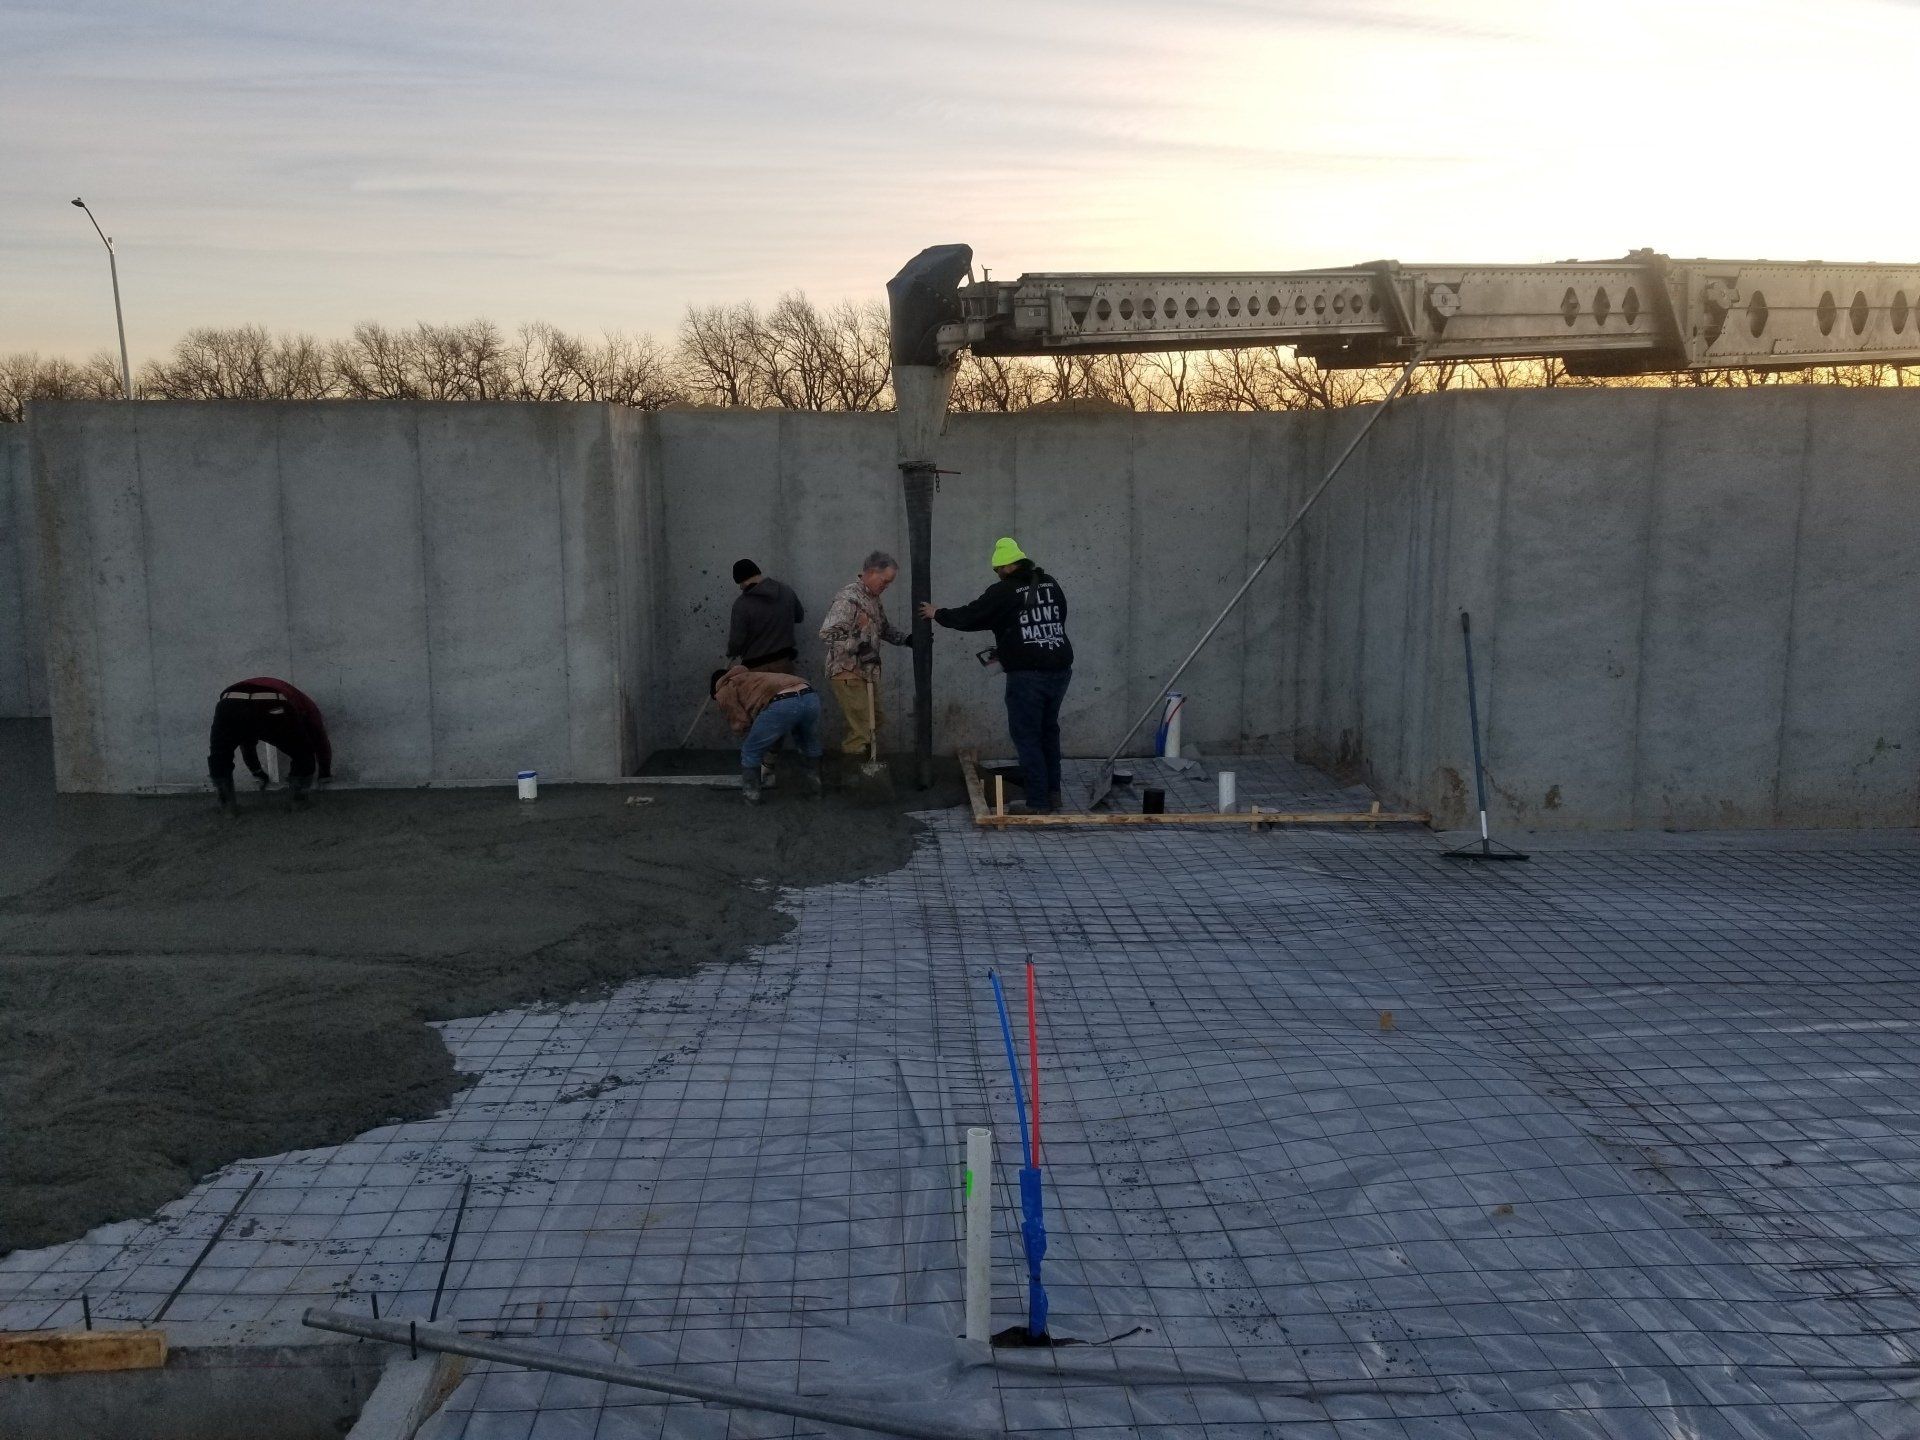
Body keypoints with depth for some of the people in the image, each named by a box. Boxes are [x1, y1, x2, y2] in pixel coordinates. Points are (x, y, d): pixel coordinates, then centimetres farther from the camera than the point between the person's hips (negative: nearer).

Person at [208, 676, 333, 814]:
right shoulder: (304, 701, 40)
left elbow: (247, 745, 59)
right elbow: (321, 740, 45)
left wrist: (257, 773, 71)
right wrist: (325, 774, 60)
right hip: (274, 708, -3)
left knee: (218, 757, 32)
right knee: (304, 755, 24)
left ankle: (228, 803, 33)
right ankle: (300, 799, 33)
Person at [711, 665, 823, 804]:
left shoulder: (725, 690, 20)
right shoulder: (749, 677, 42)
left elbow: (740, 724, 9)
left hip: (780, 705, -7)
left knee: (750, 753, 15)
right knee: (810, 746, 34)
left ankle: (751, 795, 22)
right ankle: (812, 788, 43)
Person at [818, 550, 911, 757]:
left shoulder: (873, 597, 11)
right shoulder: (848, 598, -19)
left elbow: (884, 628, 22)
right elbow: (827, 633, -25)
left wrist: (907, 639, 7)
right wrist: (858, 646, -29)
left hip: (868, 671, 9)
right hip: (848, 673, -9)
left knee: (876, 721, 13)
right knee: (861, 730, -8)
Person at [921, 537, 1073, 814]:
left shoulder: (1003, 592, -7)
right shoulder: (1050, 584, 10)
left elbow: (969, 617, 0)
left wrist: (937, 614, 19)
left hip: (1027, 675, -6)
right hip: (1059, 670, 6)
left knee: (1026, 736, 2)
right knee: (1048, 731, 20)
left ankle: (1038, 802, 2)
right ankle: (1053, 793, 25)